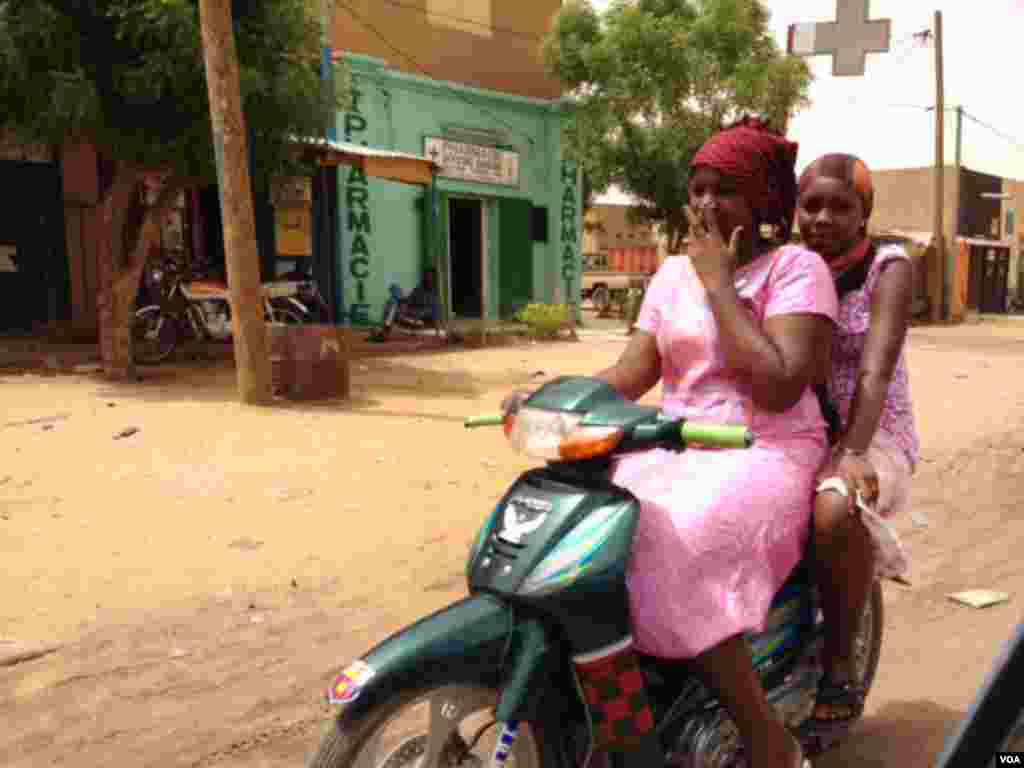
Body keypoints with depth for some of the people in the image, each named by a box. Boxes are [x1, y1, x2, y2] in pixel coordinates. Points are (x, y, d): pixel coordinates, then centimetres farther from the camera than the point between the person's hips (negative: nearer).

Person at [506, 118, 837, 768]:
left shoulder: (797, 266, -5)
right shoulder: (674, 271, 13)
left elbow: (779, 386, -19)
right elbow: (633, 371, 4)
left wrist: (718, 283, -14)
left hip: (766, 457, -6)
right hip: (676, 451, 6)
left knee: (672, 555, -32)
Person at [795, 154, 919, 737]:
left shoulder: (888, 267, -6)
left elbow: (875, 371, -21)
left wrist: (849, 454, -35)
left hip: (871, 437, -5)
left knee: (834, 513, -36)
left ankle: (841, 656, -11)